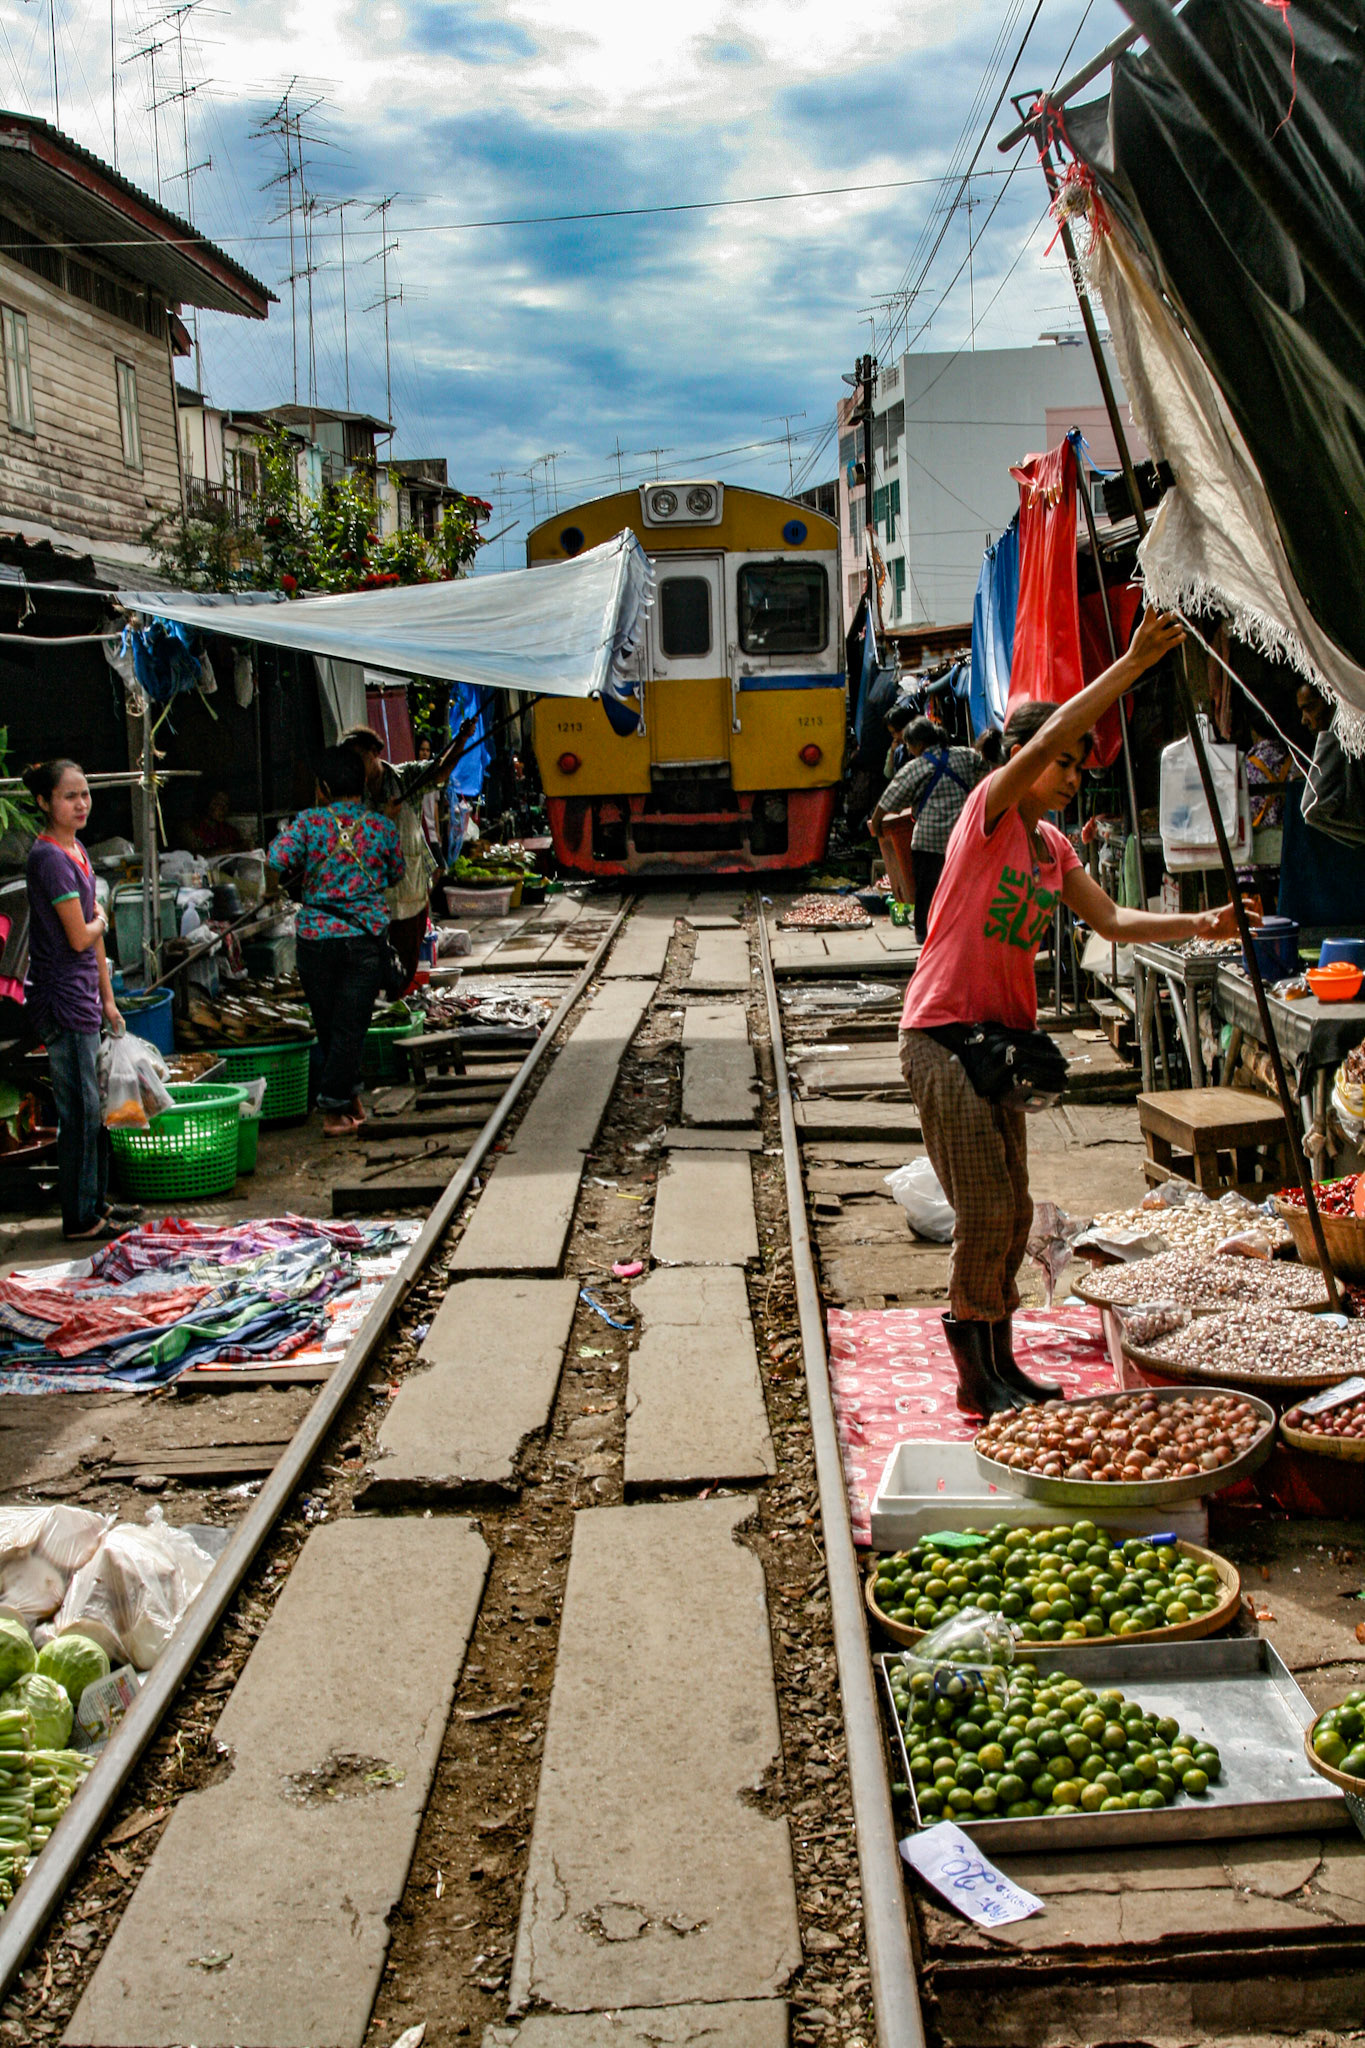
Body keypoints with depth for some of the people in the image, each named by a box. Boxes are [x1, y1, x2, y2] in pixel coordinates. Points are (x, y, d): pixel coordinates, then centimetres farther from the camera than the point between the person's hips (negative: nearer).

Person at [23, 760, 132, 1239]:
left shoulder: (76, 850, 12)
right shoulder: (50, 857, -17)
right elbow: (79, 938, -18)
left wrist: (107, 1000, 19)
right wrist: (100, 920, 4)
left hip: (83, 996, 9)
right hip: (61, 998, -9)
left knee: (92, 1109, 16)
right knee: (79, 1111, -2)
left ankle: (95, 1202, 27)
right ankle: (79, 1218, 7)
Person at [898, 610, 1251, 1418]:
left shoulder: (1054, 847, 13)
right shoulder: (989, 813, -9)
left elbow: (1111, 919, 10)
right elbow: (1048, 736, -23)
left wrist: (1196, 924, -4)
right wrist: (1135, 662, -25)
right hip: (943, 1032, -8)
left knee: (1011, 1215, 11)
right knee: (986, 1213, -8)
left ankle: (1000, 1365, 23)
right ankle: (977, 1379, 4)